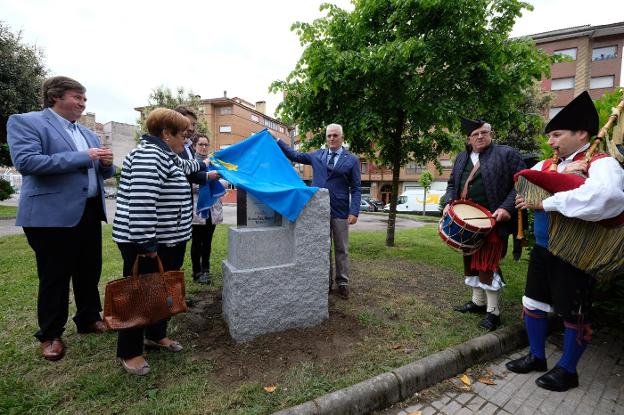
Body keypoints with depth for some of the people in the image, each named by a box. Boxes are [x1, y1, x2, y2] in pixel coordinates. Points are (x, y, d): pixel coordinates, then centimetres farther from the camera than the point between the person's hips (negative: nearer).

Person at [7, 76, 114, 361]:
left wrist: (107, 164, -4)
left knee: (90, 270, 15)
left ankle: (89, 318, 33)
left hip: (90, 212, 7)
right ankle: (50, 334, 24)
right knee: (55, 276, 5)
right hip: (53, 214, -6)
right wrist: (82, 157, -19)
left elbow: (100, 173, 20)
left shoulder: (87, 132, 18)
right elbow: (25, 162, -18)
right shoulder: (24, 122, -2)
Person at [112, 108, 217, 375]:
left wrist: (202, 165, 53)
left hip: (168, 241, 10)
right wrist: (145, 241, -29)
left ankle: (156, 335, 36)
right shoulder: (149, 155, -20)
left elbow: (182, 167, 38)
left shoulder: (166, 155, 14)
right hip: (145, 244, -10)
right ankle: (129, 353, 21)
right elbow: (142, 201, -29)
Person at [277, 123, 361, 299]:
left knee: (341, 250, 7)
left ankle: (342, 283, 19)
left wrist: (354, 211, -11)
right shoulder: (317, 155, 9)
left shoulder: (352, 160, 1)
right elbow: (294, 155, 16)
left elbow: (356, 188, -2)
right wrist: (276, 140, 13)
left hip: (340, 212, -2)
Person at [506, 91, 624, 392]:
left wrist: (546, 202, -29)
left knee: (573, 315, 10)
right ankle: (536, 357, 34)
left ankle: (567, 370, 30)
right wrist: (561, 176, -15)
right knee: (533, 304, 15)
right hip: (541, 250, 7)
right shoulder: (546, 165, 10)